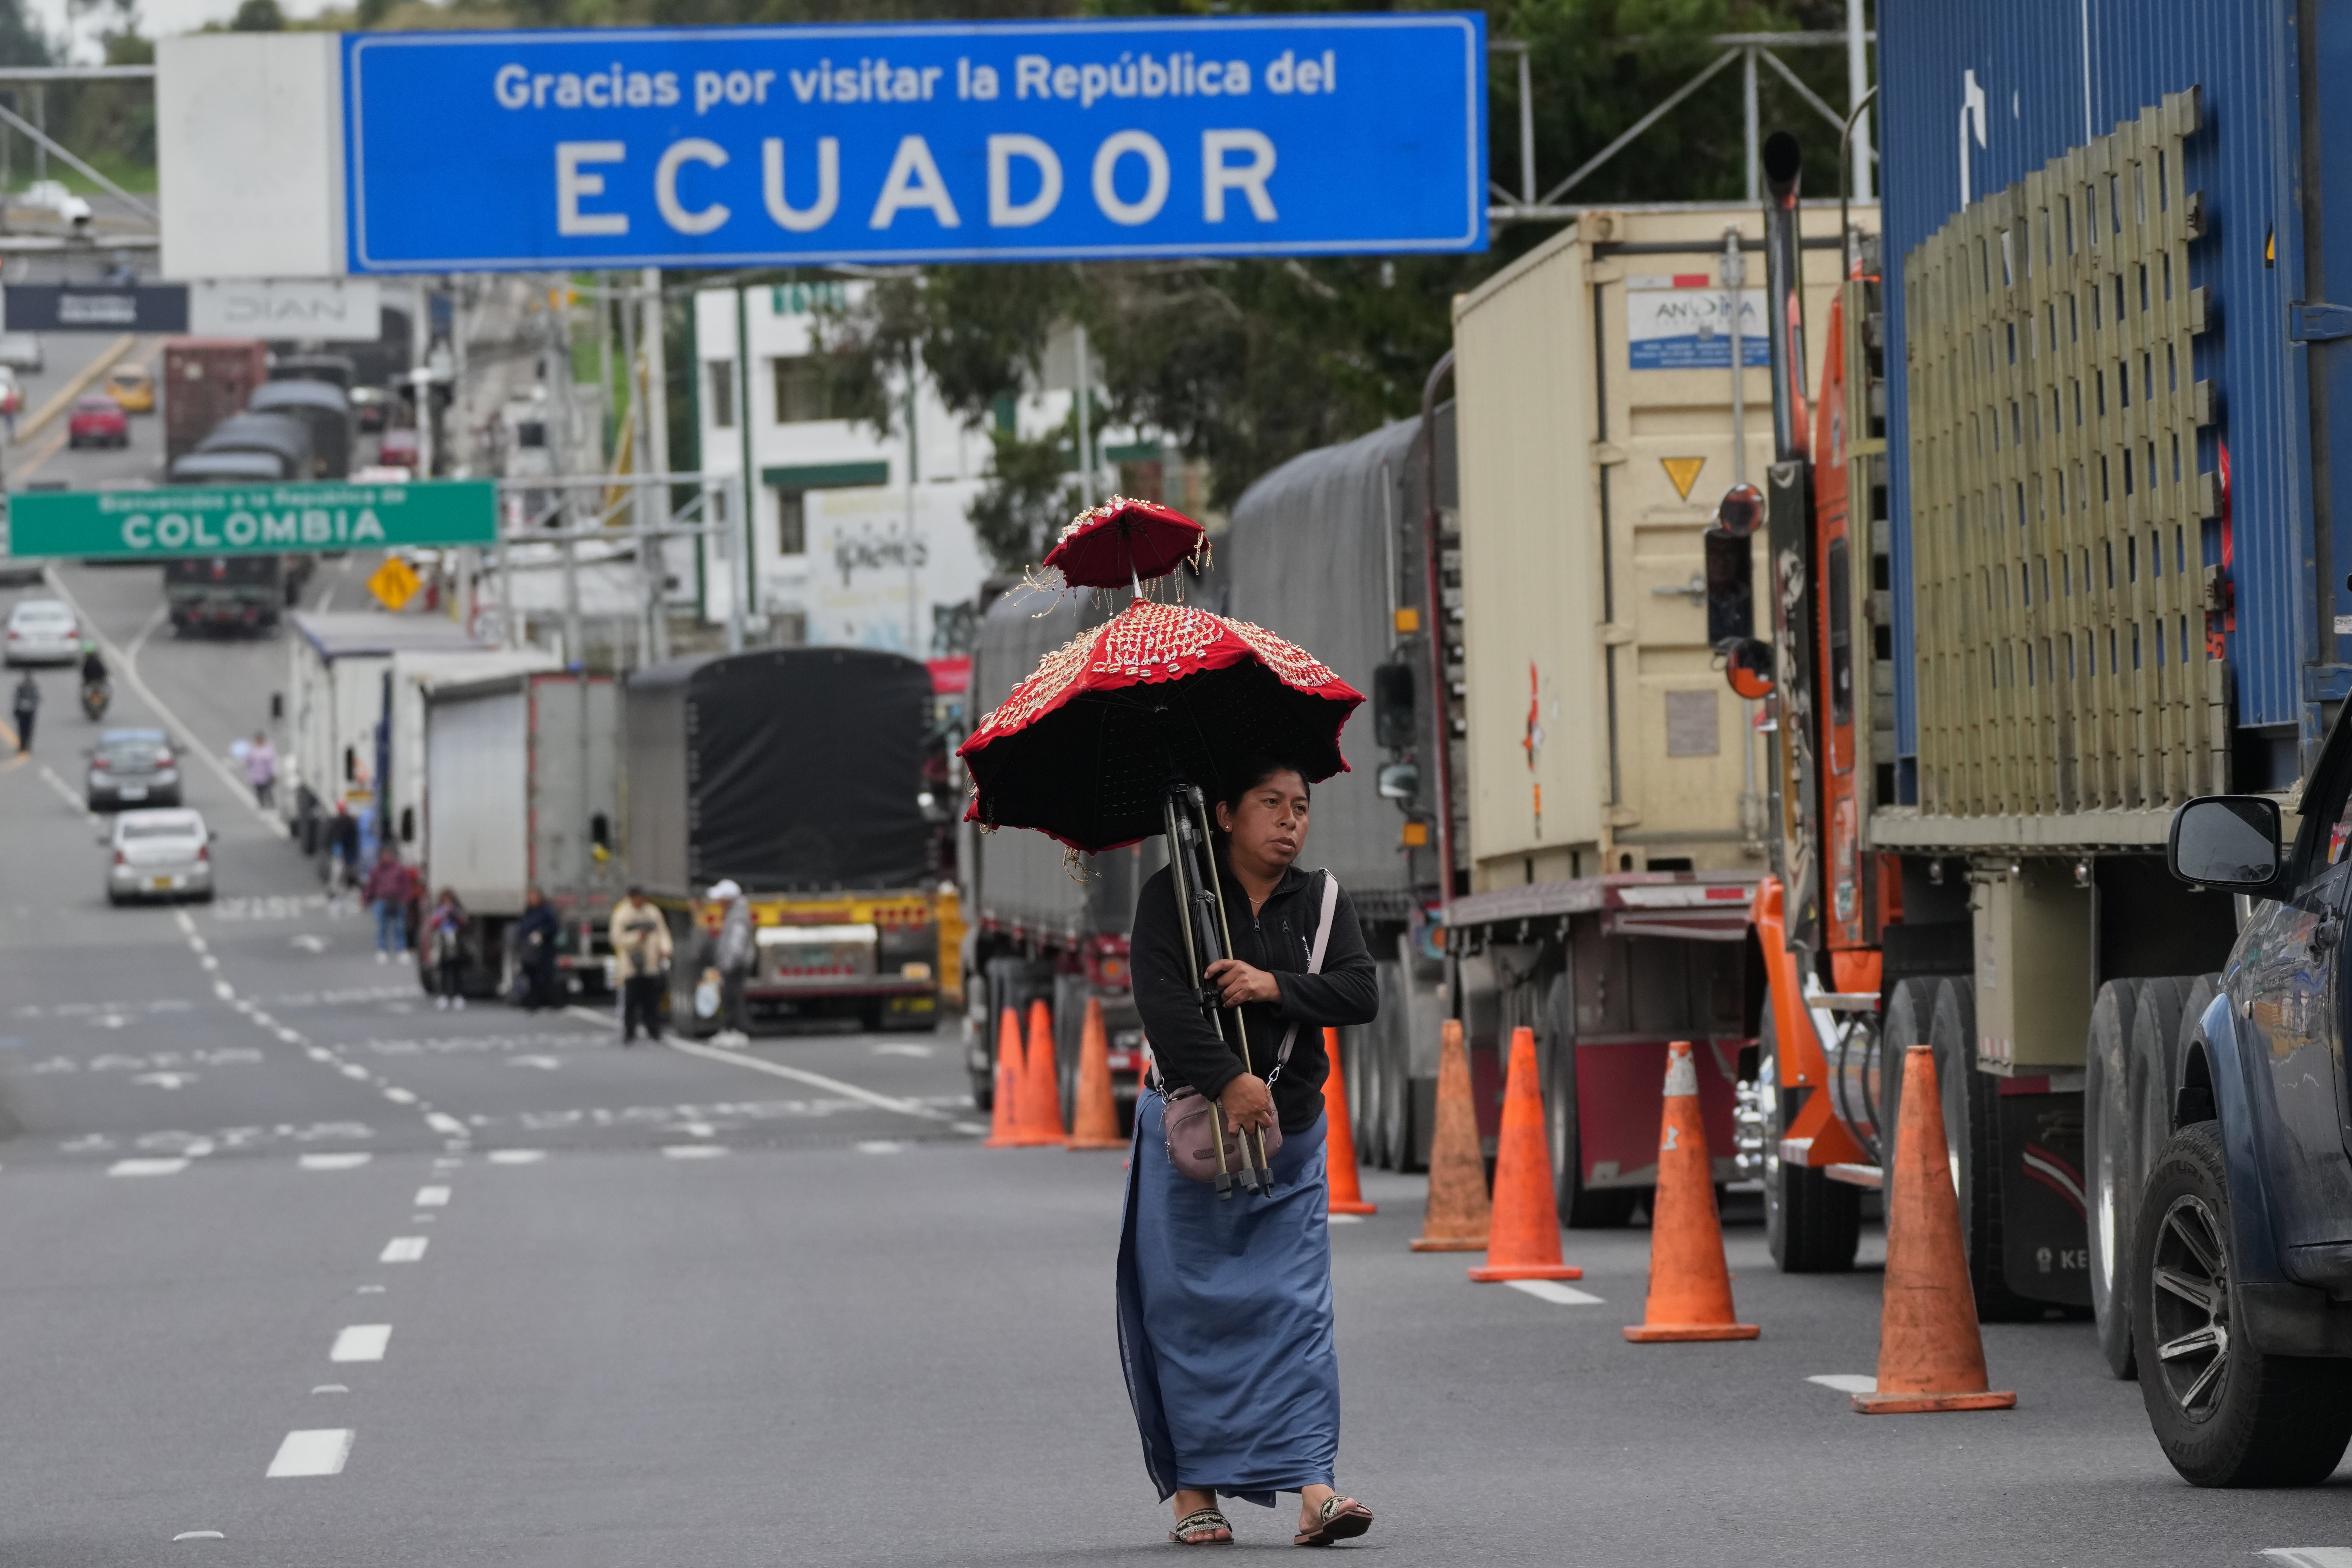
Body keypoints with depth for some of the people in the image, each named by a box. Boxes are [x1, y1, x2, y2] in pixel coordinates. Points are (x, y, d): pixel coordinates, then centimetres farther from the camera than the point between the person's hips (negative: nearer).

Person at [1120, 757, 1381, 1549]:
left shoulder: (1321, 903, 10)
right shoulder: (1171, 898, -2)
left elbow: (1361, 993, -3)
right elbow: (1161, 1001, -15)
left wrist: (1275, 987, -17)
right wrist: (1228, 1083, -23)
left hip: (1290, 1138, 3)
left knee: (1296, 1307, -7)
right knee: (1187, 1309, -2)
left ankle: (1311, 1486, -14)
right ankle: (1193, 1489, 5)